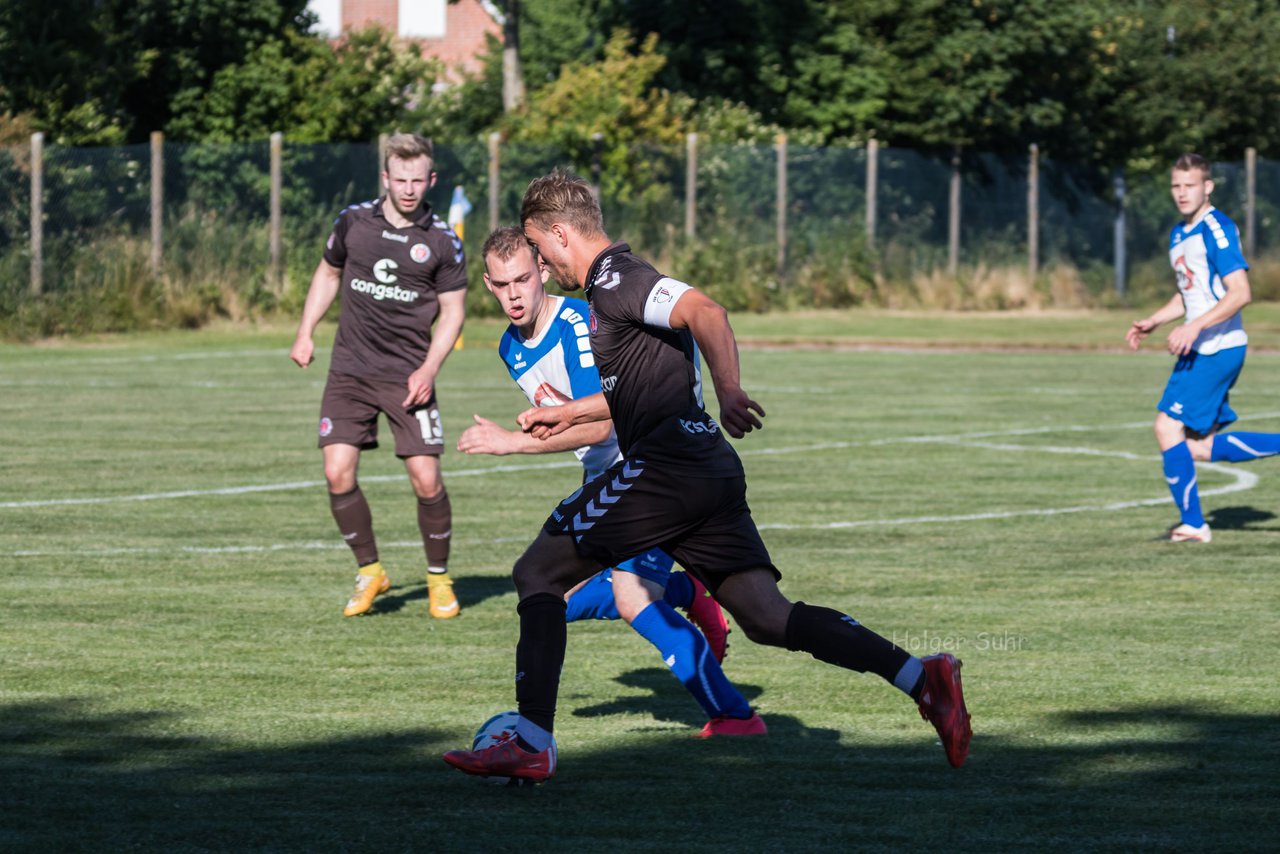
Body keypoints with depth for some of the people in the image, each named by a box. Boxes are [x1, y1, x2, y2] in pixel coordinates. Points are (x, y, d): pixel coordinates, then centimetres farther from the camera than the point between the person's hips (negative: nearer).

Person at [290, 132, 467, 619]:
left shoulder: (442, 242, -3)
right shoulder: (354, 222, 2)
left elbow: (452, 310, 1)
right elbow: (328, 272, 18)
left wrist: (429, 369, -11)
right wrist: (305, 334, 11)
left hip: (408, 376, -2)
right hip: (350, 371, 2)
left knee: (426, 480, -8)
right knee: (338, 474, -9)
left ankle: (439, 579, 14)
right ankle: (369, 571, 12)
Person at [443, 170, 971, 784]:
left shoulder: (613, 280, -8)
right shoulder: (612, 283, 23)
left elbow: (706, 313, -25)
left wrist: (728, 393, -37)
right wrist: (568, 413, 46)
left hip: (664, 467, -9)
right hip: (709, 474, 9)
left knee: (537, 572, 2)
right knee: (770, 617, 1)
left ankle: (531, 744, -2)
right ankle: (919, 677, -12)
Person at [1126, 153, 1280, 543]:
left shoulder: (1216, 229, -13)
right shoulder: (1178, 235, 16)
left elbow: (1240, 292, -21)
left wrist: (1193, 327, -26)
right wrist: (1152, 322, 15)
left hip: (1217, 348, -10)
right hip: (1200, 350, 10)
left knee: (1169, 428, -9)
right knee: (1199, 448, 7)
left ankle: (1192, 523, 0)